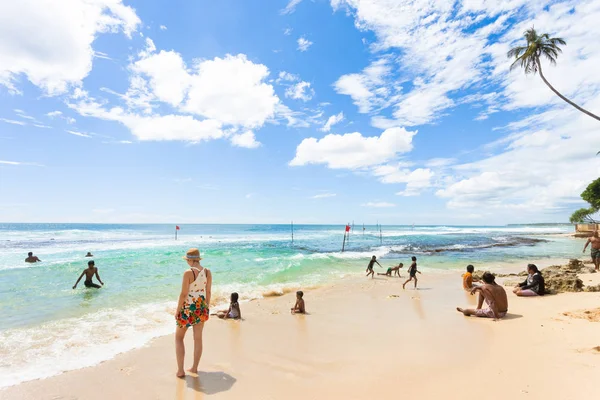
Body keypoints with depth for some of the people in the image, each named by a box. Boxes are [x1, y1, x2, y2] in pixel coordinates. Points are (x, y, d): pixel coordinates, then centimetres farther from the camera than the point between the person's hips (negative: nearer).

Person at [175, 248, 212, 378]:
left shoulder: (188, 273, -20)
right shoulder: (207, 272, -2)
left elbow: (183, 294, -18)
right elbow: (208, 292, 5)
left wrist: (177, 310, -6)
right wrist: (206, 308, 16)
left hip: (188, 308, -6)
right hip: (201, 307, 6)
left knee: (179, 337, 13)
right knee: (198, 338, 16)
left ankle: (180, 370, 13)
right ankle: (194, 368, 28)